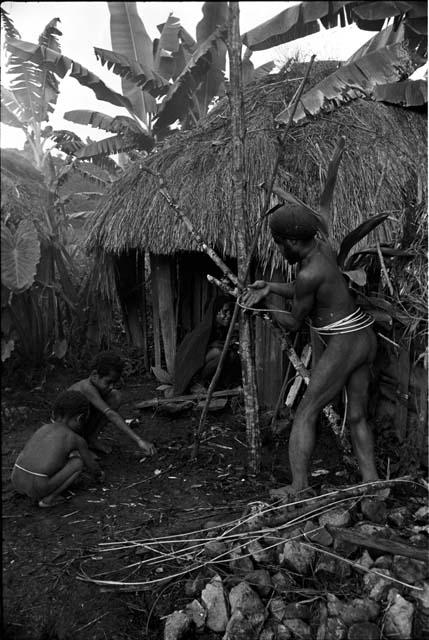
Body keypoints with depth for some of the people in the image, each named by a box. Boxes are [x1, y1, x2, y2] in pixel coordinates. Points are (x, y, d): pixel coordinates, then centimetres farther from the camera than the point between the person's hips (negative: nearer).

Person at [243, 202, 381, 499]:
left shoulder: (309, 274, -20)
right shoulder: (321, 246, 7)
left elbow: (294, 322, -6)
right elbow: (301, 291, 17)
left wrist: (270, 310, 14)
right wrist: (268, 287, 5)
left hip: (344, 344, -10)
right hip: (365, 339, 10)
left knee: (306, 414, -2)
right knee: (357, 417, 14)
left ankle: (298, 489, 0)